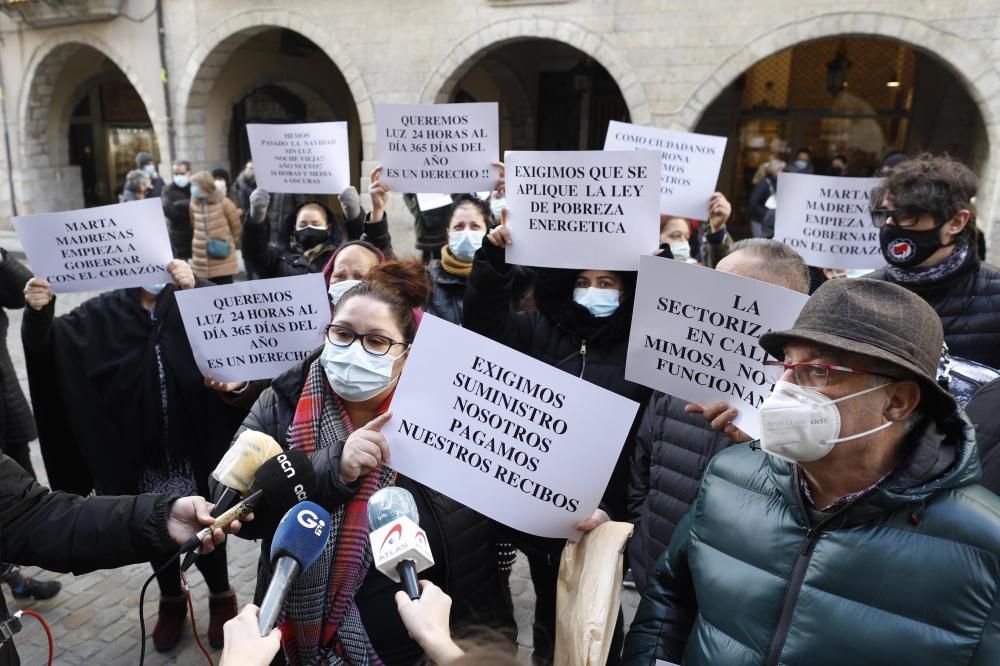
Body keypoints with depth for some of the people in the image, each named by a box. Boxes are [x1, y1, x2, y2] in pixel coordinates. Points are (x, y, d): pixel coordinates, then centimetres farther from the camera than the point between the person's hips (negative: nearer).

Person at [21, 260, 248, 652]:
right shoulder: (104, 313, 1)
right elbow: (50, 344, -7)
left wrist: (196, 287, -35)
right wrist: (38, 313, -28)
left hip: (194, 447, -2)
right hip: (137, 454, 2)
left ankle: (221, 597, 36)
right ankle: (171, 600, 43)